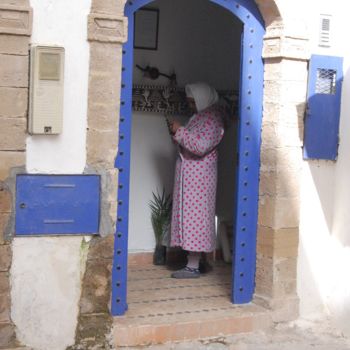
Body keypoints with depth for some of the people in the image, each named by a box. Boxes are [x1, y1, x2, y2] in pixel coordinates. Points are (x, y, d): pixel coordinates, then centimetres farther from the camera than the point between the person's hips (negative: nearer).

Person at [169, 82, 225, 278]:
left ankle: (193, 267, -6)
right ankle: (193, 263, 15)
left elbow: (201, 146, -24)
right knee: (193, 216, 10)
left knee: (193, 216, -9)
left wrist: (180, 131, -17)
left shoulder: (211, 118, -13)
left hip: (198, 176, -10)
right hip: (191, 174, 10)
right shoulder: (201, 116, 18)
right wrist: (178, 134, 7)